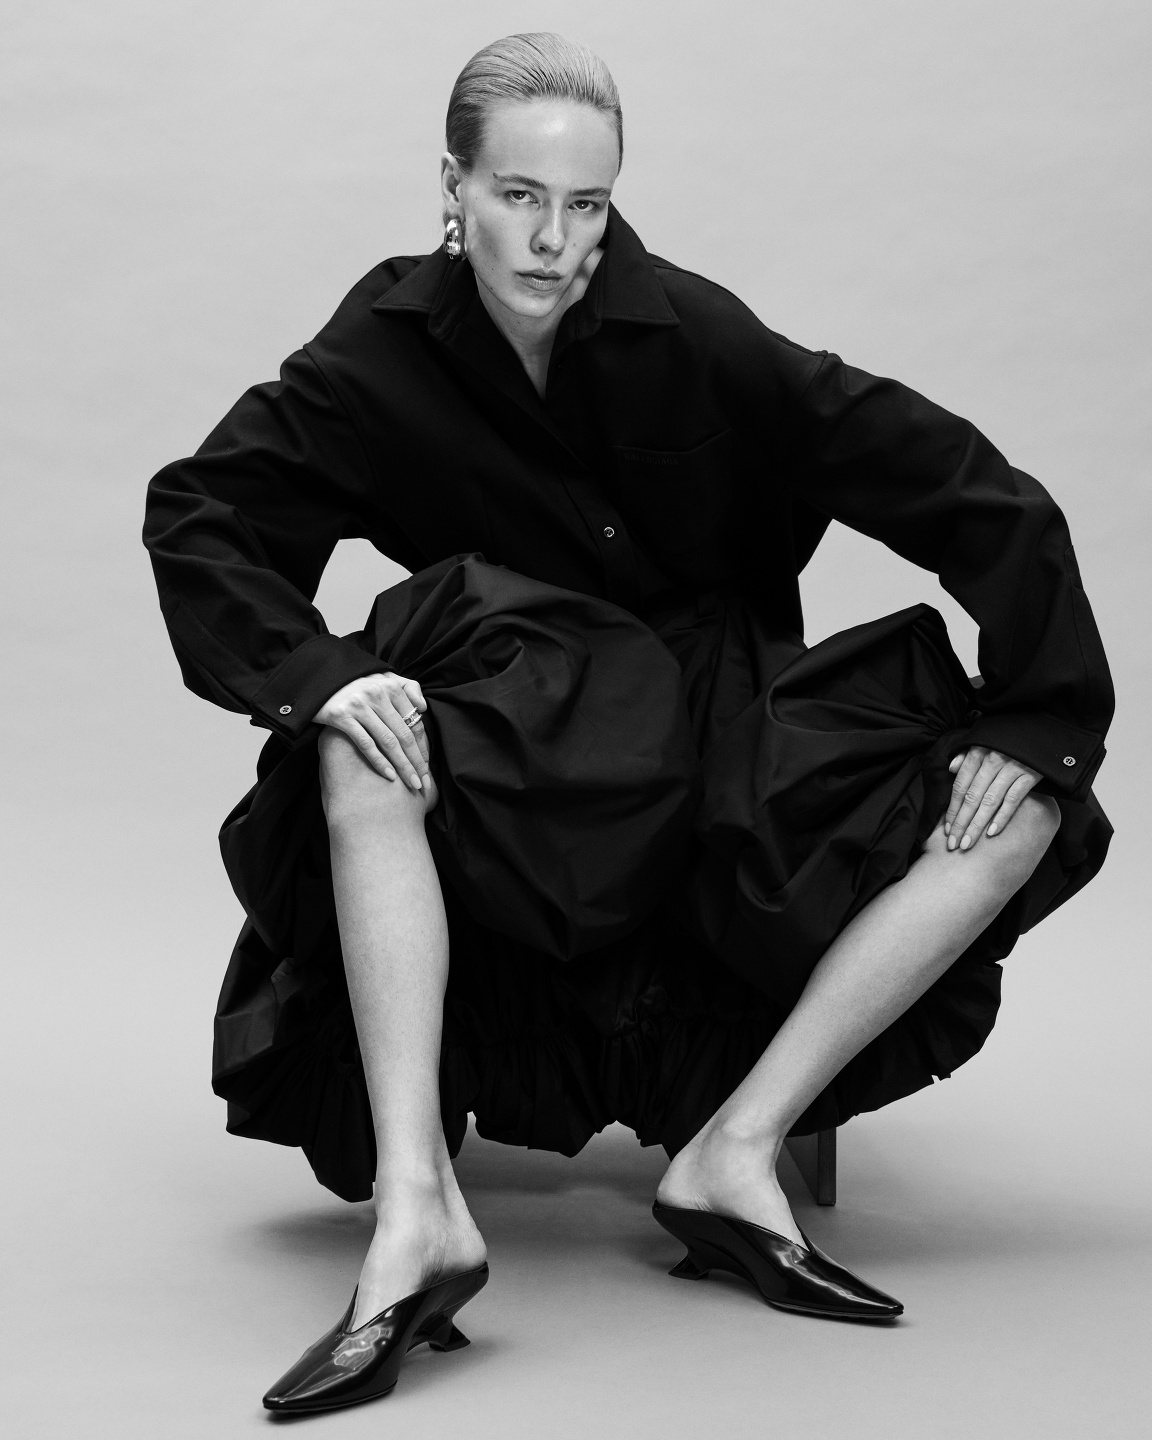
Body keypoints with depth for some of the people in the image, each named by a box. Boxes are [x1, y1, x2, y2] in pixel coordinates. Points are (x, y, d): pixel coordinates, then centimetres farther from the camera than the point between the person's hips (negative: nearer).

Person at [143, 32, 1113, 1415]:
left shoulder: (686, 339, -18)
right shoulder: (388, 353, -12)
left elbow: (966, 489, -17)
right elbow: (196, 511, -16)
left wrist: (1038, 719, -19)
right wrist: (320, 677, -33)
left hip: (724, 740, 1)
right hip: (521, 753, -1)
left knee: (1027, 809, -19)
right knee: (362, 754, -34)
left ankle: (734, 1148, -19)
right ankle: (415, 1208, -37)